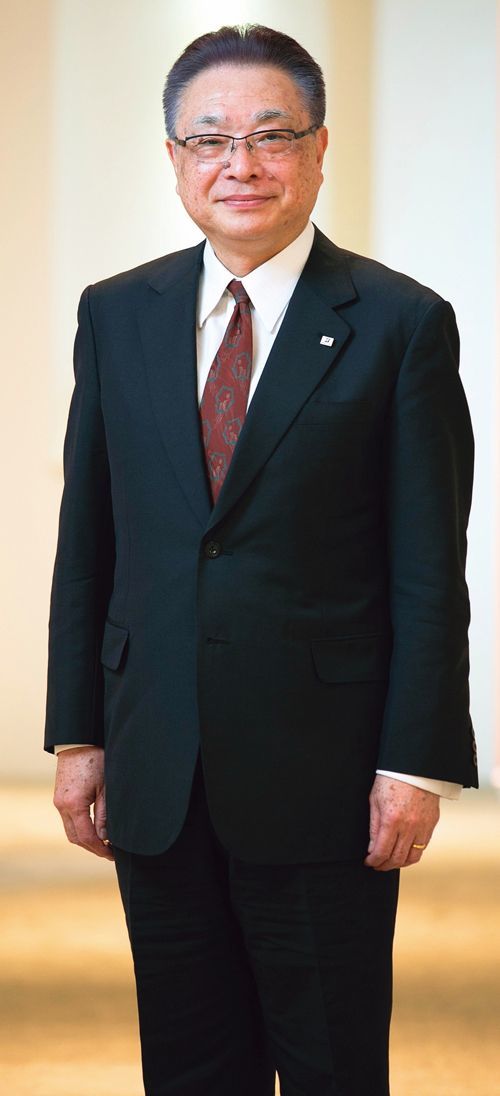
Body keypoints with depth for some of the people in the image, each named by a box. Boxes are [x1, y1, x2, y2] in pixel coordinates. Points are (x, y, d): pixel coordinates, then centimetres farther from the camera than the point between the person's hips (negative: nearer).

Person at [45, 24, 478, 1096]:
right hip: (154, 775, 4)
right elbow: (86, 541, 10)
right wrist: (76, 736, 7)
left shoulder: (402, 324, -4)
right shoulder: (116, 315, 8)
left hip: (322, 777, -4)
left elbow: (428, 569, -6)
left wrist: (416, 763, -10)